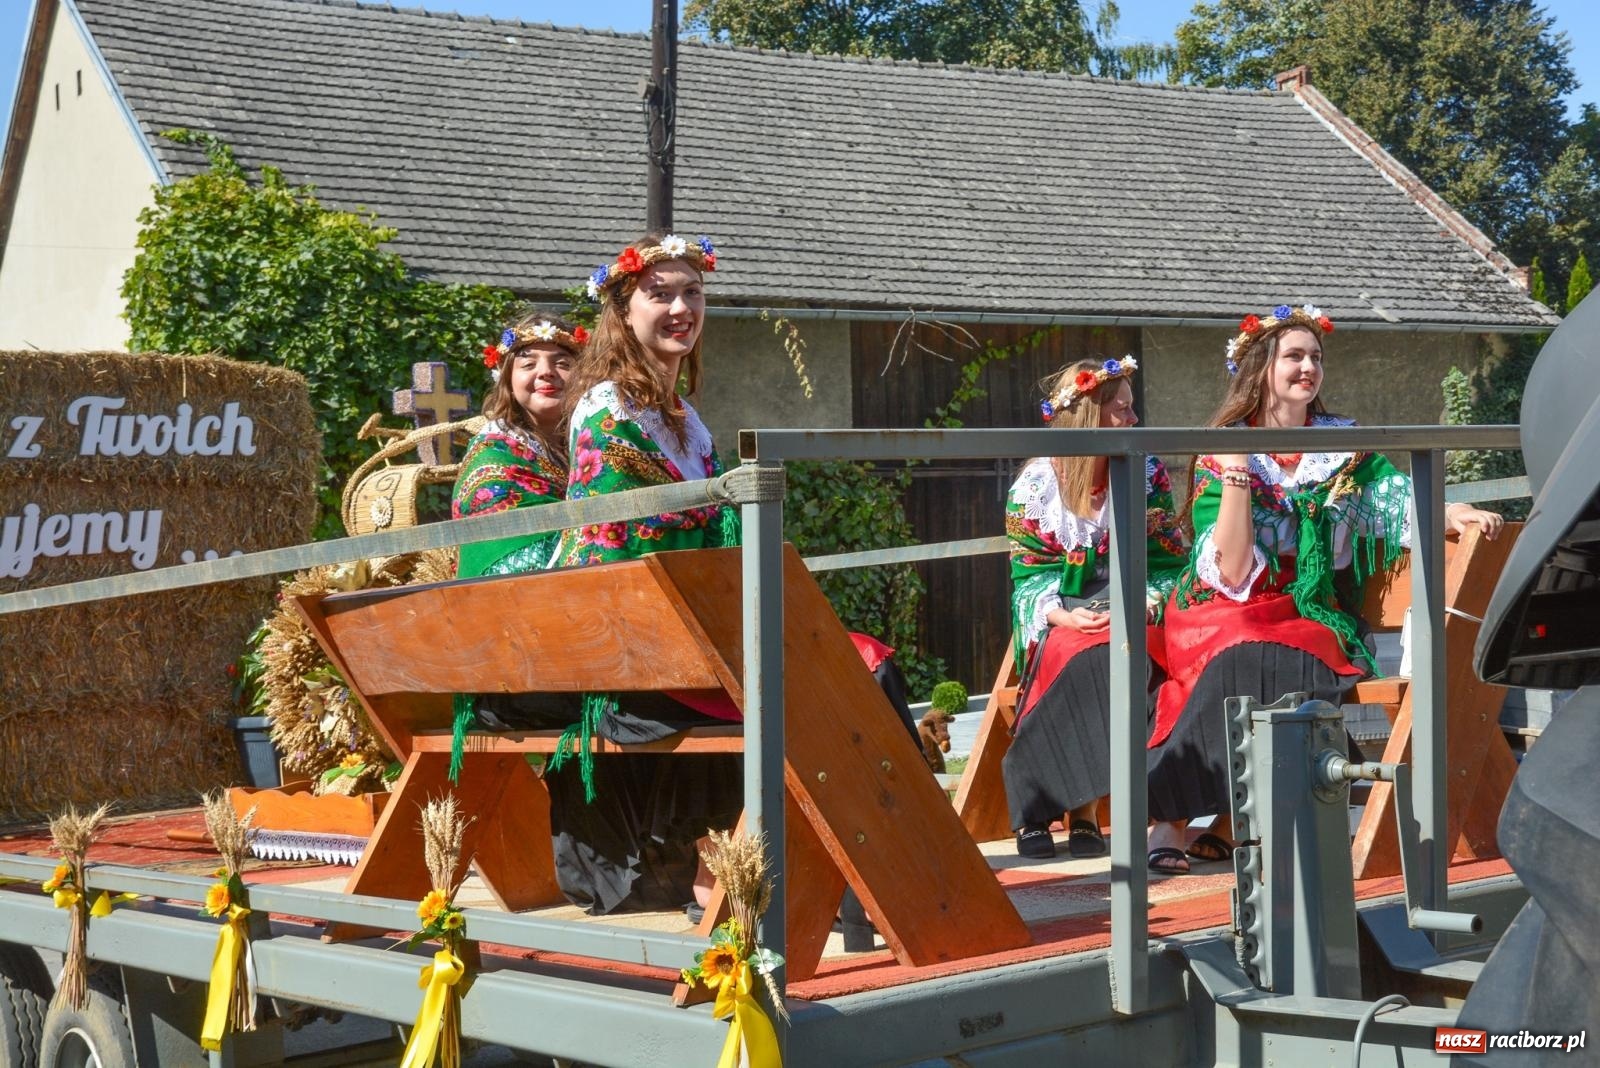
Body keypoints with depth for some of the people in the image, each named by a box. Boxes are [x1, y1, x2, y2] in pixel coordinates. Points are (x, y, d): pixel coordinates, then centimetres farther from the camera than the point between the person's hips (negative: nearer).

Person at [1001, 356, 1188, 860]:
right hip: (1062, 621, -1)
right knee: (1079, 662, -36)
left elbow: (1168, 563, 7)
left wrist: (1146, 604, -14)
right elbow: (1027, 573, 3)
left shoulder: (1148, 474, 7)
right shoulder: (1035, 483, 3)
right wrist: (1060, 615, -17)